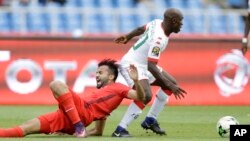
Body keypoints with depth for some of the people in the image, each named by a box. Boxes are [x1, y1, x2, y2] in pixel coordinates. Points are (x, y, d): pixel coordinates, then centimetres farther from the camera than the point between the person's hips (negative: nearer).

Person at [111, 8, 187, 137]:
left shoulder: (158, 23, -2)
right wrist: (169, 86, -35)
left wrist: (128, 37, 36)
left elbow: (140, 29, 18)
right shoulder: (158, 38, -30)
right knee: (146, 96, -32)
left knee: (172, 83, 13)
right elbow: (151, 66, -34)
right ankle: (120, 130, -27)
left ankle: (150, 120, 19)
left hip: (143, 64, 11)